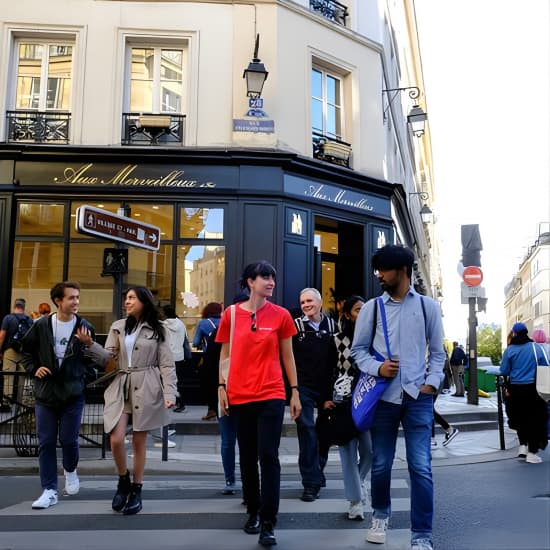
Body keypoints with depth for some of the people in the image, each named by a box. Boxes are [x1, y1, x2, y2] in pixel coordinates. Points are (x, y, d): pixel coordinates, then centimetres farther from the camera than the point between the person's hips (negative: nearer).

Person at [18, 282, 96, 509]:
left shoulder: (84, 327, -4)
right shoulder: (41, 325, -1)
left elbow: (93, 359, -1)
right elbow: (26, 349, 14)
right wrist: (33, 369, -1)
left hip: (73, 393, -1)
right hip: (45, 392, 2)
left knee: (69, 439, 4)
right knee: (46, 442, 4)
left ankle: (70, 471, 35)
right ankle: (49, 490, 13)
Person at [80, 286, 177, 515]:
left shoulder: (157, 330, 2)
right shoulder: (118, 327, 9)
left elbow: (167, 365, -2)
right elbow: (107, 358, 2)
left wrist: (169, 394, -11)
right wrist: (90, 344, -16)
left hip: (146, 390, -2)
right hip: (120, 388, 2)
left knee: (138, 441, 4)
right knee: (116, 439, -9)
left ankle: (136, 491, 18)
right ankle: (123, 480, 18)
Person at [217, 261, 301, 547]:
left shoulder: (281, 315, 0)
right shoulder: (231, 314, 2)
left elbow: (287, 356, 5)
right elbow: (225, 354, 8)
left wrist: (295, 392, 4)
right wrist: (222, 387, 0)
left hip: (271, 395, -1)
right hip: (240, 396, 2)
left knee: (268, 457, -6)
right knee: (247, 457, 13)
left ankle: (268, 523, 2)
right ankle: (253, 512, 30)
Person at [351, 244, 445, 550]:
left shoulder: (428, 307, 5)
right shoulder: (371, 308, 5)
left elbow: (438, 352, 9)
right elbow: (358, 350, 7)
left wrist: (431, 383, -4)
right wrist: (377, 368, -11)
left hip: (419, 397, -1)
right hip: (384, 396, 1)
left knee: (421, 467, -5)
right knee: (381, 464, 12)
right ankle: (381, 515, 38)